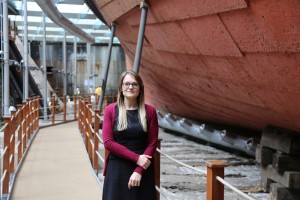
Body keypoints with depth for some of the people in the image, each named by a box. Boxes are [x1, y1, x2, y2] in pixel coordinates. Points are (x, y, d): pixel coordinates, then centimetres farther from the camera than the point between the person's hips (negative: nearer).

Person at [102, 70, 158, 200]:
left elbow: (152, 143, -1)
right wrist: (136, 158, -14)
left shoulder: (149, 111, 1)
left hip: (143, 169, 0)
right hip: (117, 169, 0)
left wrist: (139, 170, -11)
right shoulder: (110, 110, 0)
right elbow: (108, 142, -7)